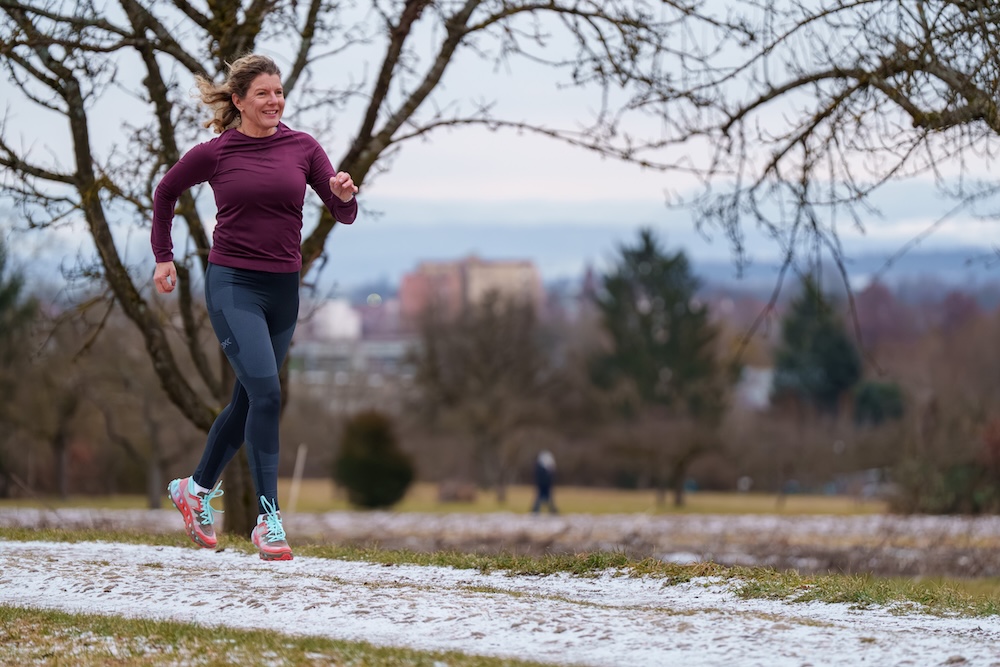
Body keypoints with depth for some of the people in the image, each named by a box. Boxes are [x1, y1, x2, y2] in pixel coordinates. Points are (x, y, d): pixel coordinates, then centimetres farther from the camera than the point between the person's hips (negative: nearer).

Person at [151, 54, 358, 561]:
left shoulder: (302, 148, 4)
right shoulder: (215, 153, -2)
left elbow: (344, 215, 3)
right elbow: (166, 192, 14)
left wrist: (344, 195, -19)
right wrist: (163, 256, 15)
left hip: (283, 288, 4)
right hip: (232, 284, -4)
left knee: (248, 400, 14)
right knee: (265, 391, -19)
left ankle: (196, 489, 36)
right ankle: (267, 518, -16)